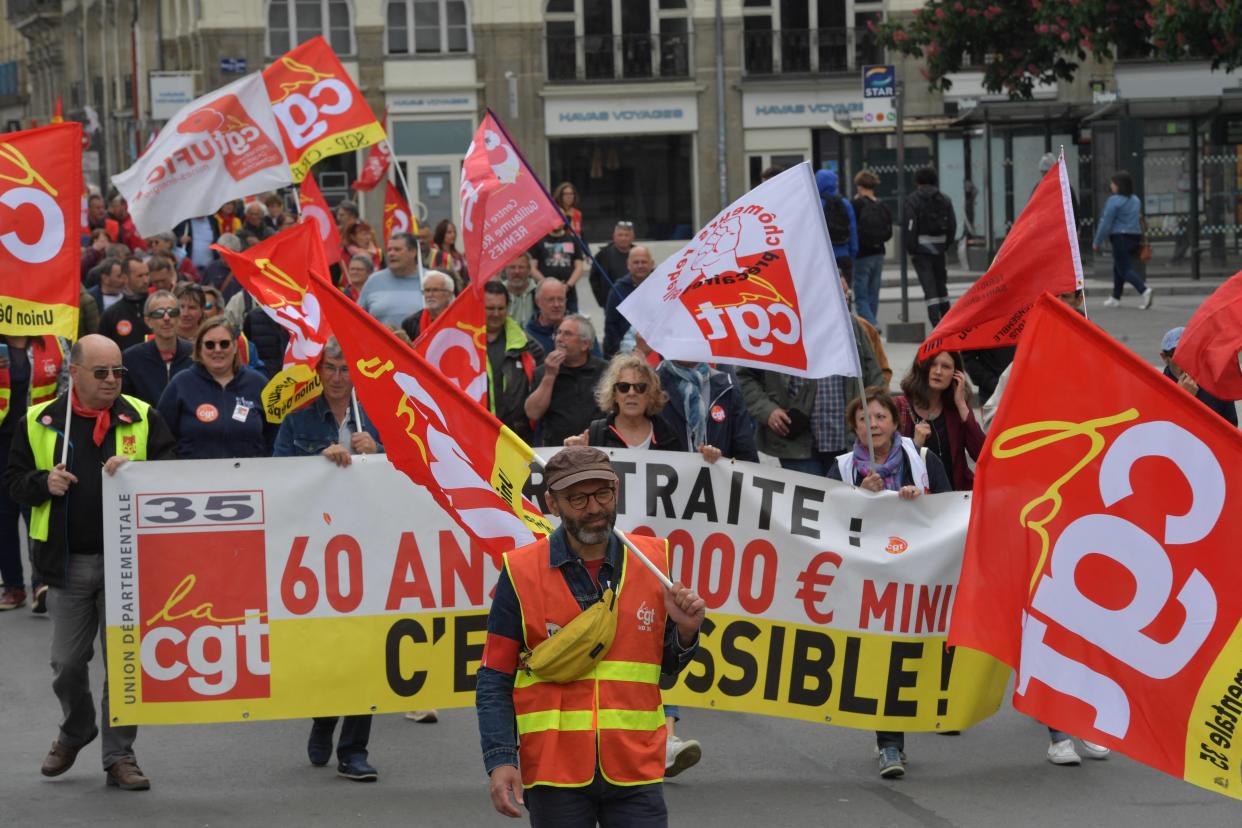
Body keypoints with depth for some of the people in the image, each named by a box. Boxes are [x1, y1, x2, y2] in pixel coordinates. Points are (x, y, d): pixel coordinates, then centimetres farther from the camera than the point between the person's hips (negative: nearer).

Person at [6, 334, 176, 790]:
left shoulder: (142, 419, 3)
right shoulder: (40, 422, 4)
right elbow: (13, 480, 8)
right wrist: (43, 483, -13)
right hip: (67, 560, 1)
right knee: (67, 662, 8)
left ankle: (119, 756, 11)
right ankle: (75, 731, 35)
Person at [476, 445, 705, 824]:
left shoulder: (651, 560, 7)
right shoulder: (521, 573, -1)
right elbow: (494, 680, 0)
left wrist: (685, 631, -6)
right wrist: (499, 760, -11)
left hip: (636, 774, 2)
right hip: (555, 773, -1)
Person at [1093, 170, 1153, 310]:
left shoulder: (1114, 201, -12)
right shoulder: (1135, 200, 12)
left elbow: (1106, 223, -13)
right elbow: (1139, 219, 16)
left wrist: (1097, 242, -6)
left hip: (1121, 237, -8)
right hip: (1135, 236, 8)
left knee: (1124, 269, -7)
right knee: (1118, 267, 19)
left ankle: (1143, 290, -28)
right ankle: (1115, 298, 23)